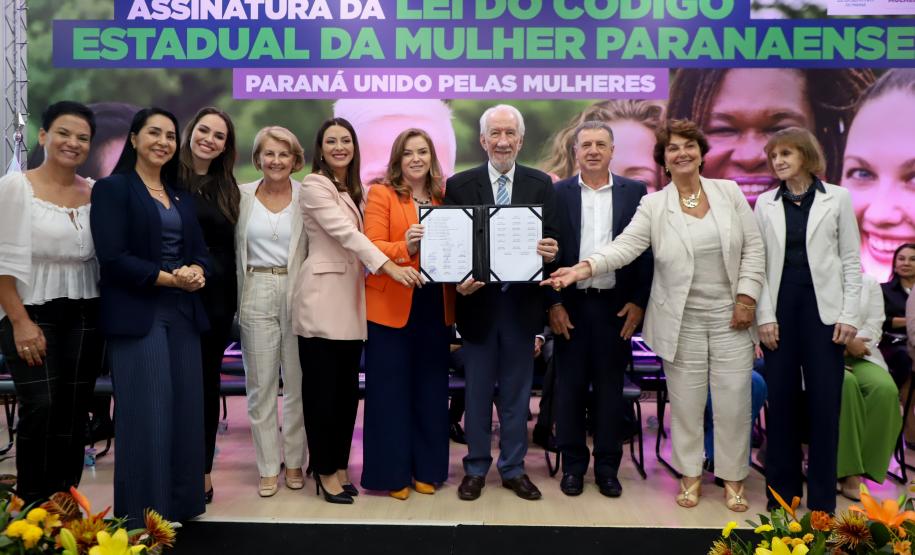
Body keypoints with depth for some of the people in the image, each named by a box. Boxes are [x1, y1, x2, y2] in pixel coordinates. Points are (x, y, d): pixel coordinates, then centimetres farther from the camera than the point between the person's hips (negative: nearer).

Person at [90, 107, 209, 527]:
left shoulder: (182, 197, 17)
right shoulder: (112, 188, -3)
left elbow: (200, 252, 14)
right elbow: (112, 257, -12)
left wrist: (196, 272, -9)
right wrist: (170, 278, -15)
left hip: (183, 315, 6)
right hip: (138, 316, -6)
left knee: (186, 411, 7)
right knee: (146, 413, -2)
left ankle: (181, 502, 20)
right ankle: (143, 514, 12)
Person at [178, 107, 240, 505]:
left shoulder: (227, 187, 11)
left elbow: (229, 247, 12)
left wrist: (232, 296, 7)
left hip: (216, 297, 3)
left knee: (207, 382, 9)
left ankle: (202, 470, 20)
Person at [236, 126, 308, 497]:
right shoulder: (242, 196, 4)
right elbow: (231, 247, 8)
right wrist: (236, 297, 2)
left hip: (297, 294, -1)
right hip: (256, 294, 1)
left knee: (298, 382, 6)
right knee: (260, 383, 6)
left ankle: (295, 462, 21)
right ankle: (268, 467, 18)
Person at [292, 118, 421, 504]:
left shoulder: (357, 189, 18)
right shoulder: (314, 185, -6)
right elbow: (345, 233, -18)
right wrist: (390, 266, -27)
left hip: (352, 296, 7)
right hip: (322, 295, -7)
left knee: (347, 387, 10)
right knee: (322, 387, 0)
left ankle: (339, 464, 23)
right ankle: (325, 470, 13)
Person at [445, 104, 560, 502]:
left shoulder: (541, 184, 2)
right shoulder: (459, 185, -1)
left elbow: (550, 240, -1)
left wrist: (550, 251, -24)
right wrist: (459, 281, -20)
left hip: (521, 303, 1)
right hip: (477, 301, -1)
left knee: (517, 393, 13)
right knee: (477, 391, 12)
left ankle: (514, 469, 28)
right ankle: (476, 468, 28)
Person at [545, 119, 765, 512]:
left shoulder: (729, 192, 4)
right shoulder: (653, 205, -2)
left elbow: (753, 247, 3)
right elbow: (624, 246, -15)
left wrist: (747, 295, -5)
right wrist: (583, 268, -31)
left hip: (730, 316, 1)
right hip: (682, 320, -1)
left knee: (734, 399, 6)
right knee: (685, 401, 8)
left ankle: (733, 477, 25)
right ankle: (690, 474, 27)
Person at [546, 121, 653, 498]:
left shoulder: (634, 192, 4)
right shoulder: (558, 193, 3)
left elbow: (645, 250, 3)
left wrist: (638, 302, -3)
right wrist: (553, 303, -5)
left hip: (616, 305, 0)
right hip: (570, 305, 0)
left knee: (610, 388, 8)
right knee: (570, 386, 6)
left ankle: (607, 467, 20)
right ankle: (573, 465, 19)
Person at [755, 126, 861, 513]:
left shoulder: (837, 198, 4)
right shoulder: (765, 203, 7)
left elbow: (851, 259, 3)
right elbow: (758, 262, 3)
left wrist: (849, 315, -5)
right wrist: (764, 315, -5)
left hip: (822, 308, -1)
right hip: (780, 308, 1)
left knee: (825, 402, 2)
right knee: (781, 400, 5)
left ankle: (822, 499, 13)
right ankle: (782, 492, 17)